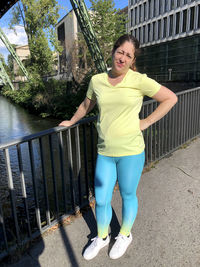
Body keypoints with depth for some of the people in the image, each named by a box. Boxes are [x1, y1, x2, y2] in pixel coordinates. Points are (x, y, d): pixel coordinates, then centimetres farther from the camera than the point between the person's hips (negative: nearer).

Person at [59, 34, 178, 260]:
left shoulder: (139, 81, -8)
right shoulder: (96, 80, 2)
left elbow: (170, 98, -1)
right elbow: (86, 105, 19)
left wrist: (146, 122, -6)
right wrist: (71, 121, 31)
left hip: (130, 152, -3)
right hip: (104, 152, 3)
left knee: (128, 196, 16)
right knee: (101, 200, 12)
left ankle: (125, 235, 45)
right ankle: (102, 237, 42)